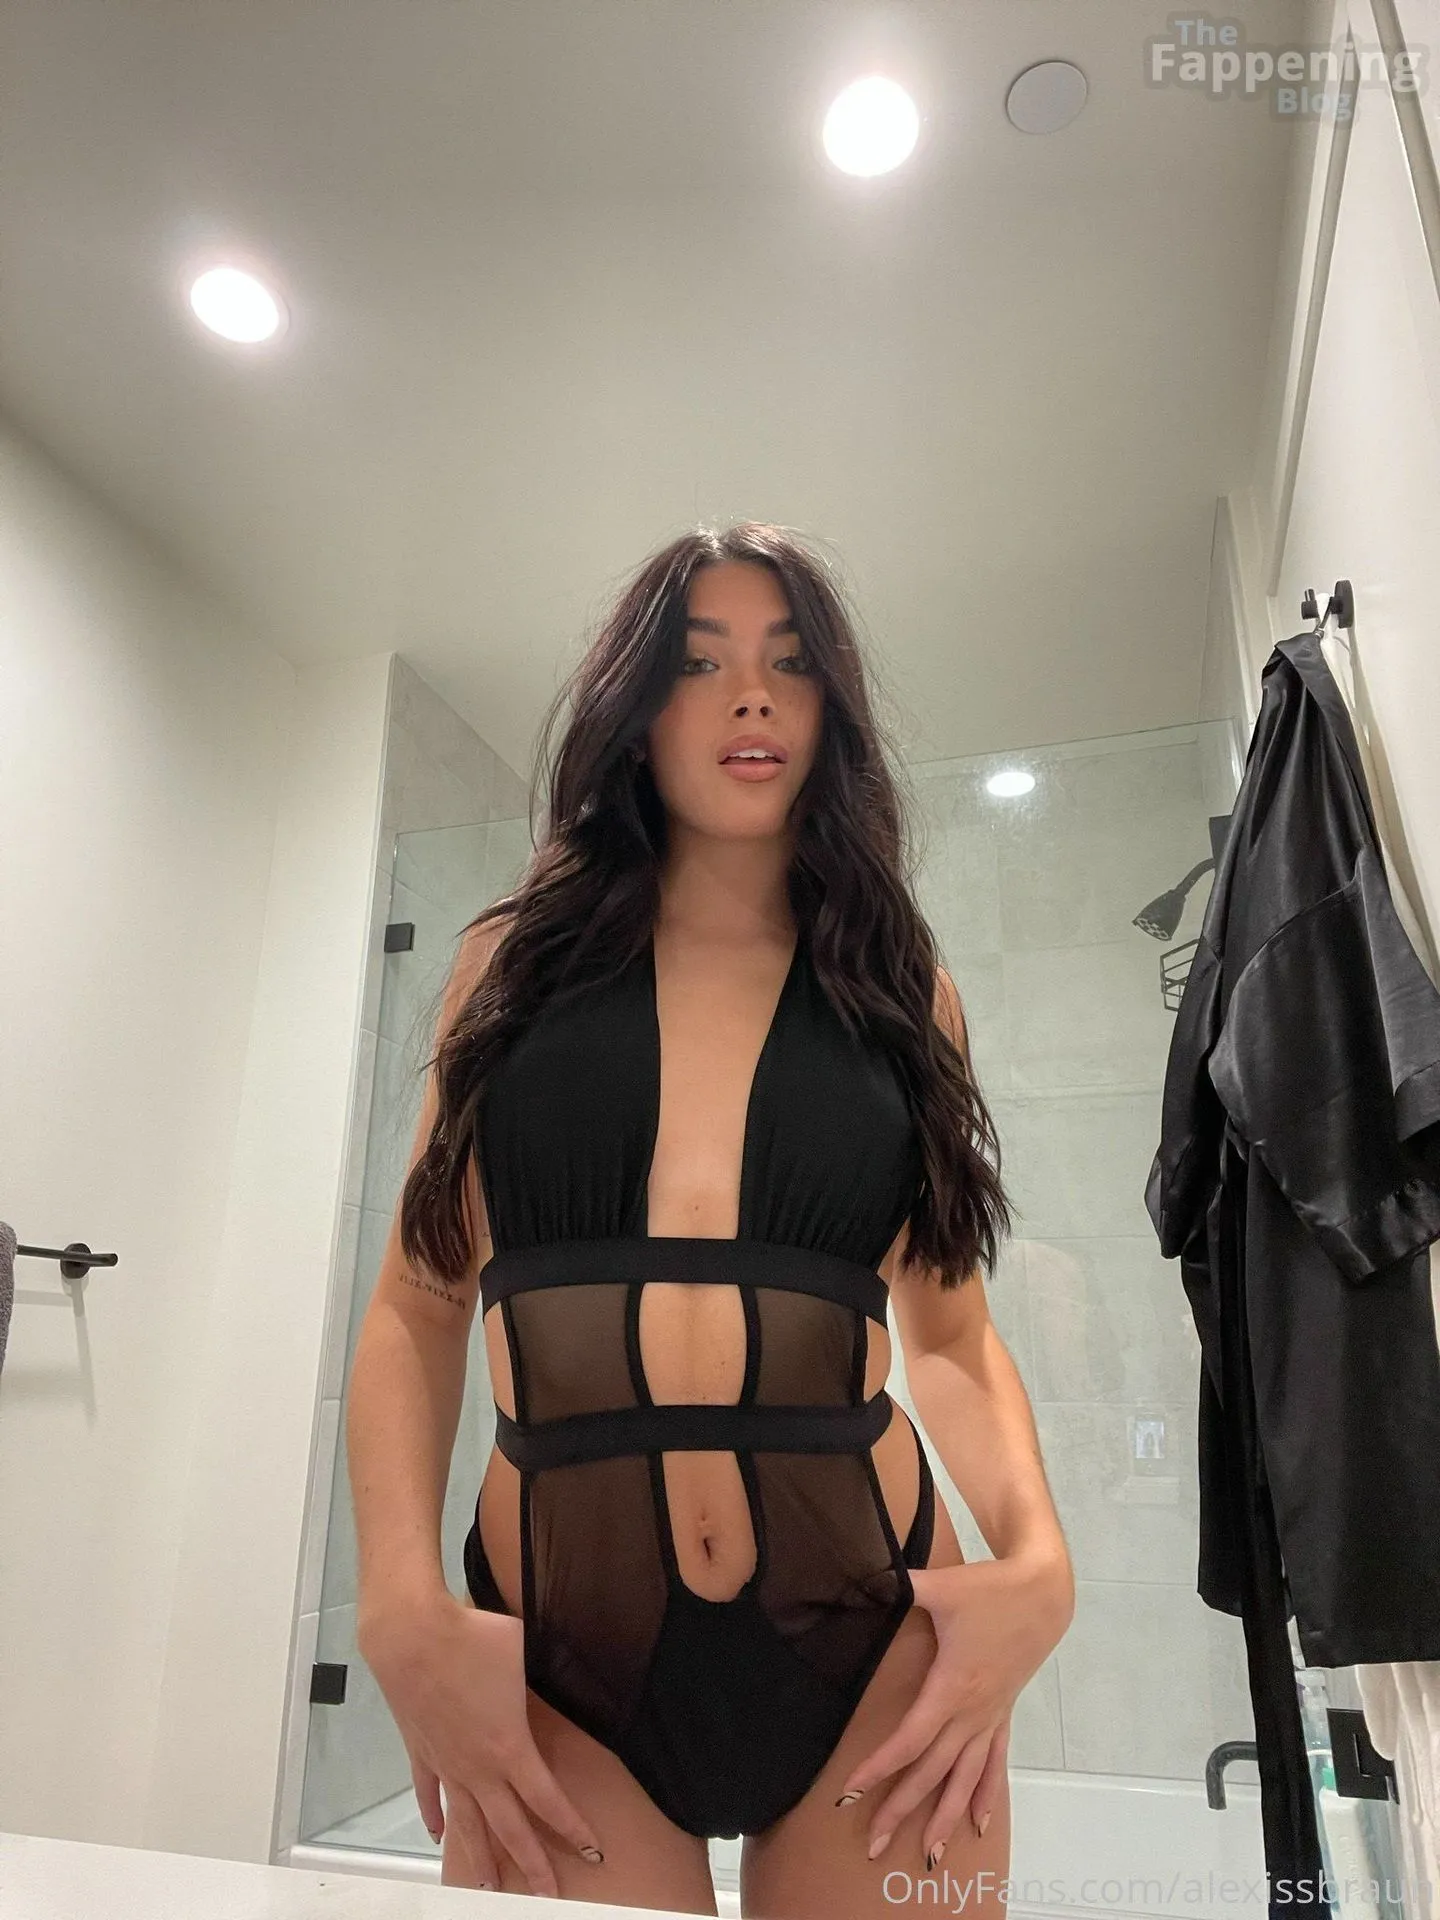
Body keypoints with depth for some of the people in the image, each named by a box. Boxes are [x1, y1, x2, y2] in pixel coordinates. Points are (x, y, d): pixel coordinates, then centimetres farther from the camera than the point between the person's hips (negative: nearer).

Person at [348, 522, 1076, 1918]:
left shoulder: (903, 988, 7)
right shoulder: (513, 963, 5)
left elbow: (949, 1335, 7)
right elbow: (417, 1309, 3)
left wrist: (1036, 1563, -9)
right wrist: (402, 1610, -9)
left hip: (871, 1638, 1)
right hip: (552, 1647, 0)